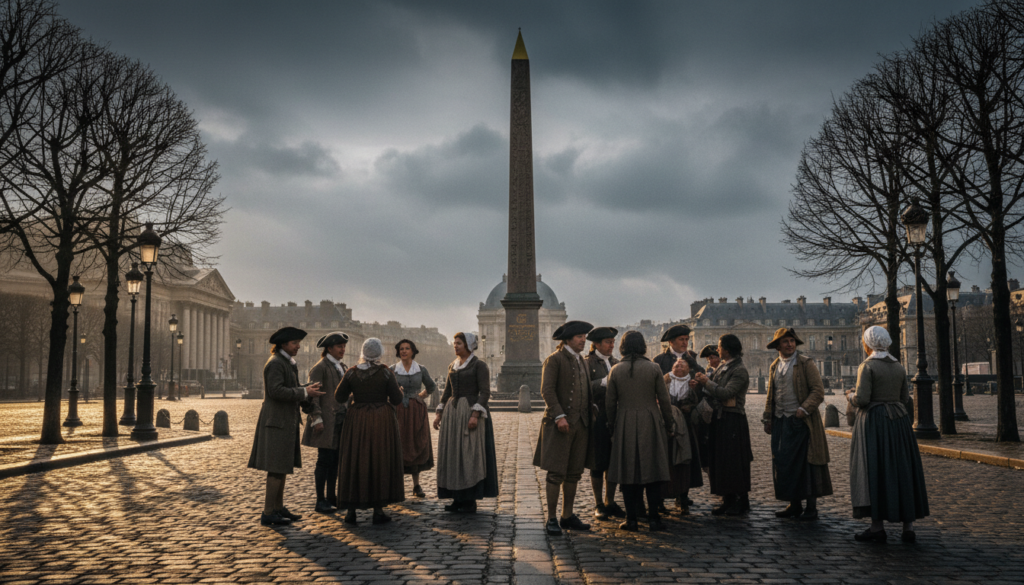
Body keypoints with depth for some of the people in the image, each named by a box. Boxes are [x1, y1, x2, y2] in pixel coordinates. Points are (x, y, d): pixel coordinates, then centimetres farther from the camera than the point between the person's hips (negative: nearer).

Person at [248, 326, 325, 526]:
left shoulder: (288, 363, 17)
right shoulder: (275, 363, -15)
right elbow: (276, 391, -24)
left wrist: (307, 391, 6)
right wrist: (304, 393, -19)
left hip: (286, 422, 10)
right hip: (277, 422, -10)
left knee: (282, 468, 14)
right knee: (277, 469, -7)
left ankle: (278, 508, 22)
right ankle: (268, 513, -1)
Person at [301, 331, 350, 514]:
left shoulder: (343, 367, 17)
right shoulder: (319, 368, -7)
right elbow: (313, 395, -12)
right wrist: (317, 419, -19)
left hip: (341, 420, 8)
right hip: (327, 421, -8)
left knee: (336, 459, 11)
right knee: (325, 460, -4)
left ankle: (331, 497, 21)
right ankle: (320, 501, 3)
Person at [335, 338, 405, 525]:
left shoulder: (352, 372, -2)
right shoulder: (386, 372, -9)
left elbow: (339, 397, 3)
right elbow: (397, 399, -8)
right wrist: (398, 391, 12)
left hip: (356, 421, 2)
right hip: (382, 421, -2)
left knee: (354, 462, 10)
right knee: (380, 462, 7)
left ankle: (351, 511, 11)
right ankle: (378, 510, 9)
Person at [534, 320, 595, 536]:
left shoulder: (581, 361, 18)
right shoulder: (554, 360, -5)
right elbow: (547, 390, -13)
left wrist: (591, 412, 11)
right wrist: (559, 416, -20)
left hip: (581, 424, 7)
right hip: (560, 424, -7)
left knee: (574, 473, 10)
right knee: (556, 473, -5)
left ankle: (567, 516, 19)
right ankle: (551, 519, 3)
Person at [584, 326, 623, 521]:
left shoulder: (615, 363, 16)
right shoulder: (588, 363, -4)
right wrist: (605, 381, -21)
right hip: (598, 419, -6)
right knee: (599, 463, 1)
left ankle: (610, 503, 20)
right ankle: (599, 504, 13)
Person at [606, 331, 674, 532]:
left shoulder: (615, 370, -1)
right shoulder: (653, 368, -4)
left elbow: (610, 402, 2)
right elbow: (664, 400, -2)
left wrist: (611, 425, 13)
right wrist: (668, 424, 8)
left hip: (625, 425, 1)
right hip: (650, 423, -1)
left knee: (627, 472, 6)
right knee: (652, 469, 5)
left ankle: (631, 519, 7)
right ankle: (654, 518, 4)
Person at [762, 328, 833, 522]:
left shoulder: (806, 363, -4)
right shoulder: (774, 366, 14)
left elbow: (818, 390, -9)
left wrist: (804, 409, -19)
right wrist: (768, 418, 14)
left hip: (800, 421, -6)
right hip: (780, 422, 6)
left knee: (805, 462, -3)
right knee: (784, 463, 7)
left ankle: (811, 508, 5)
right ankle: (795, 505, 17)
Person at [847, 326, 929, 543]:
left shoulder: (867, 366, -11)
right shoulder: (899, 367, 8)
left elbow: (862, 400, -17)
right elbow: (904, 398, 12)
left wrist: (851, 396, 5)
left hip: (873, 422, -6)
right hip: (898, 422, 6)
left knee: (873, 471, 0)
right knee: (902, 471, 10)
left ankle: (877, 528, 1)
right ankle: (908, 528, 11)